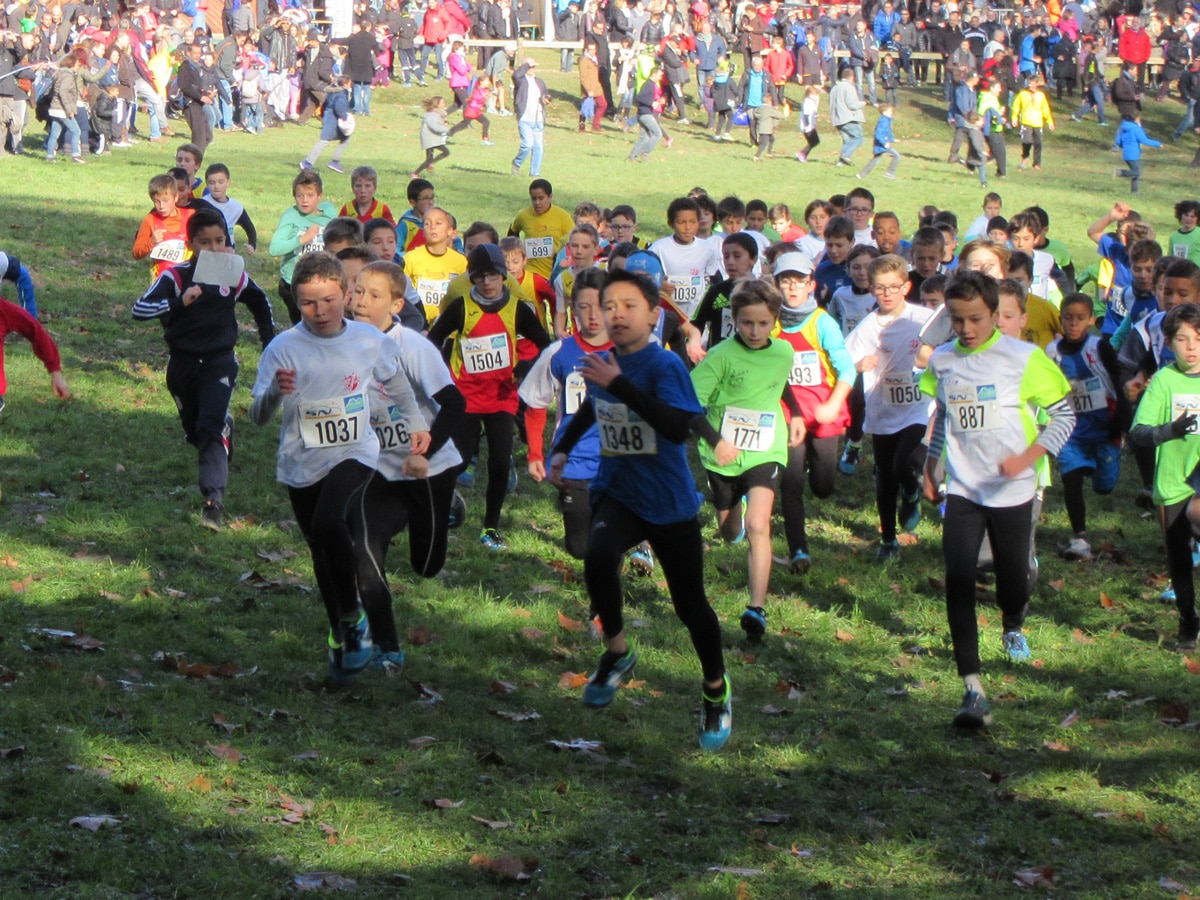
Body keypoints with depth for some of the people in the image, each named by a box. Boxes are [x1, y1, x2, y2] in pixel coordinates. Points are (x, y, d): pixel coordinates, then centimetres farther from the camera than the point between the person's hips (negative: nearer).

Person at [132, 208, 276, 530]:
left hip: (219, 363, -1)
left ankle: (214, 499, -26)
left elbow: (261, 304, 19)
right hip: (182, 366, 1)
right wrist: (180, 301, -39)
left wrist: (270, 343, 17)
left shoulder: (235, 277, -3)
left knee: (212, 428, -20)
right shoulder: (175, 276, -11)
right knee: (195, 432, 16)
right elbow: (140, 309, -26)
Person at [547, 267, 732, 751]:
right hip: (617, 493, 4)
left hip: (669, 503, -3)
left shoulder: (664, 365, -17)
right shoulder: (601, 365, 2)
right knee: (598, 557, -30)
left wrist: (619, 385, -34)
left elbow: (680, 426, -35)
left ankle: (716, 690, 34)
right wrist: (562, 450, 17)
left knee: (690, 604, 8)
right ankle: (617, 651, -6)